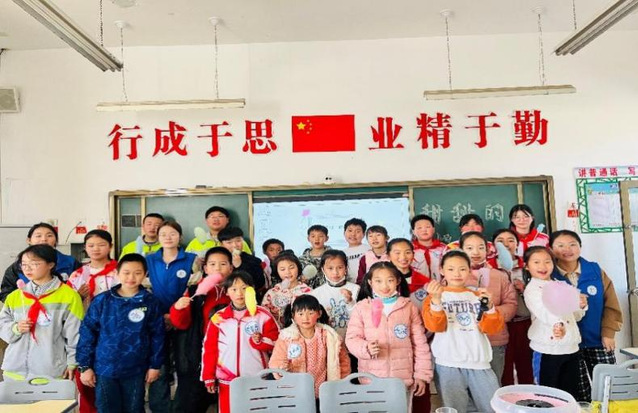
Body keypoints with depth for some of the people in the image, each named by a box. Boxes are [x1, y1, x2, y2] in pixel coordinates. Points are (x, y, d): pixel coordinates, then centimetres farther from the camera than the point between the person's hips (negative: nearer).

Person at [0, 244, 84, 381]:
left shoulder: (68, 296, -4)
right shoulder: (14, 296, 10)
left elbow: (75, 333, -3)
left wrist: (72, 363, -4)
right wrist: (15, 328, -6)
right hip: (15, 371, 4)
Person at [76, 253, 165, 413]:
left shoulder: (150, 302, -6)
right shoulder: (102, 300, -7)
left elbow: (157, 335, -1)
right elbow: (87, 333, -3)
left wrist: (155, 365, 0)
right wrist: (85, 365, -3)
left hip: (135, 371, 0)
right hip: (104, 369, 0)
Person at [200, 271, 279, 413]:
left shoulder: (263, 315, -2)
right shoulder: (218, 317, 1)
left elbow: (276, 341, -1)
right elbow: (209, 348, 3)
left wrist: (260, 341, -20)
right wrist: (209, 377, 2)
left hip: (257, 379, -1)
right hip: (227, 379, 1)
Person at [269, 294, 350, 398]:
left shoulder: (329, 336, -2)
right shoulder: (286, 337, -7)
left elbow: (343, 360, 8)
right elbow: (276, 362, -8)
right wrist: (279, 371, -29)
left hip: (322, 393, 1)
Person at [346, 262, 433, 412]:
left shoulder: (409, 307, 1)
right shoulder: (361, 307, -2)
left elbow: (420, 343, 4)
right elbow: (351, 338, -2)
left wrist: (422, 375, 3)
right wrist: (366, 348, -22)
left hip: (403, 379, 1)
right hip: (370, 379, 0)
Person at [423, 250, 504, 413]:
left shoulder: (478, 296, 15)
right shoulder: (435, 295, 5)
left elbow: (491, 328, 6)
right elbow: (435, 326, -11)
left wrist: (489, 306, -13)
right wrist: (436, 300, -29)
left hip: (479, 363, 3)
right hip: (448, 365, -3)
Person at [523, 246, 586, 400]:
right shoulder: (532, 289, -8)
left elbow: (575, 316, 19)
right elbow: (545, 315, -25)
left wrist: (581, 306, 0)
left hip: (571, 347, 6)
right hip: (548, 350, -6)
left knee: (571, 395, 15)